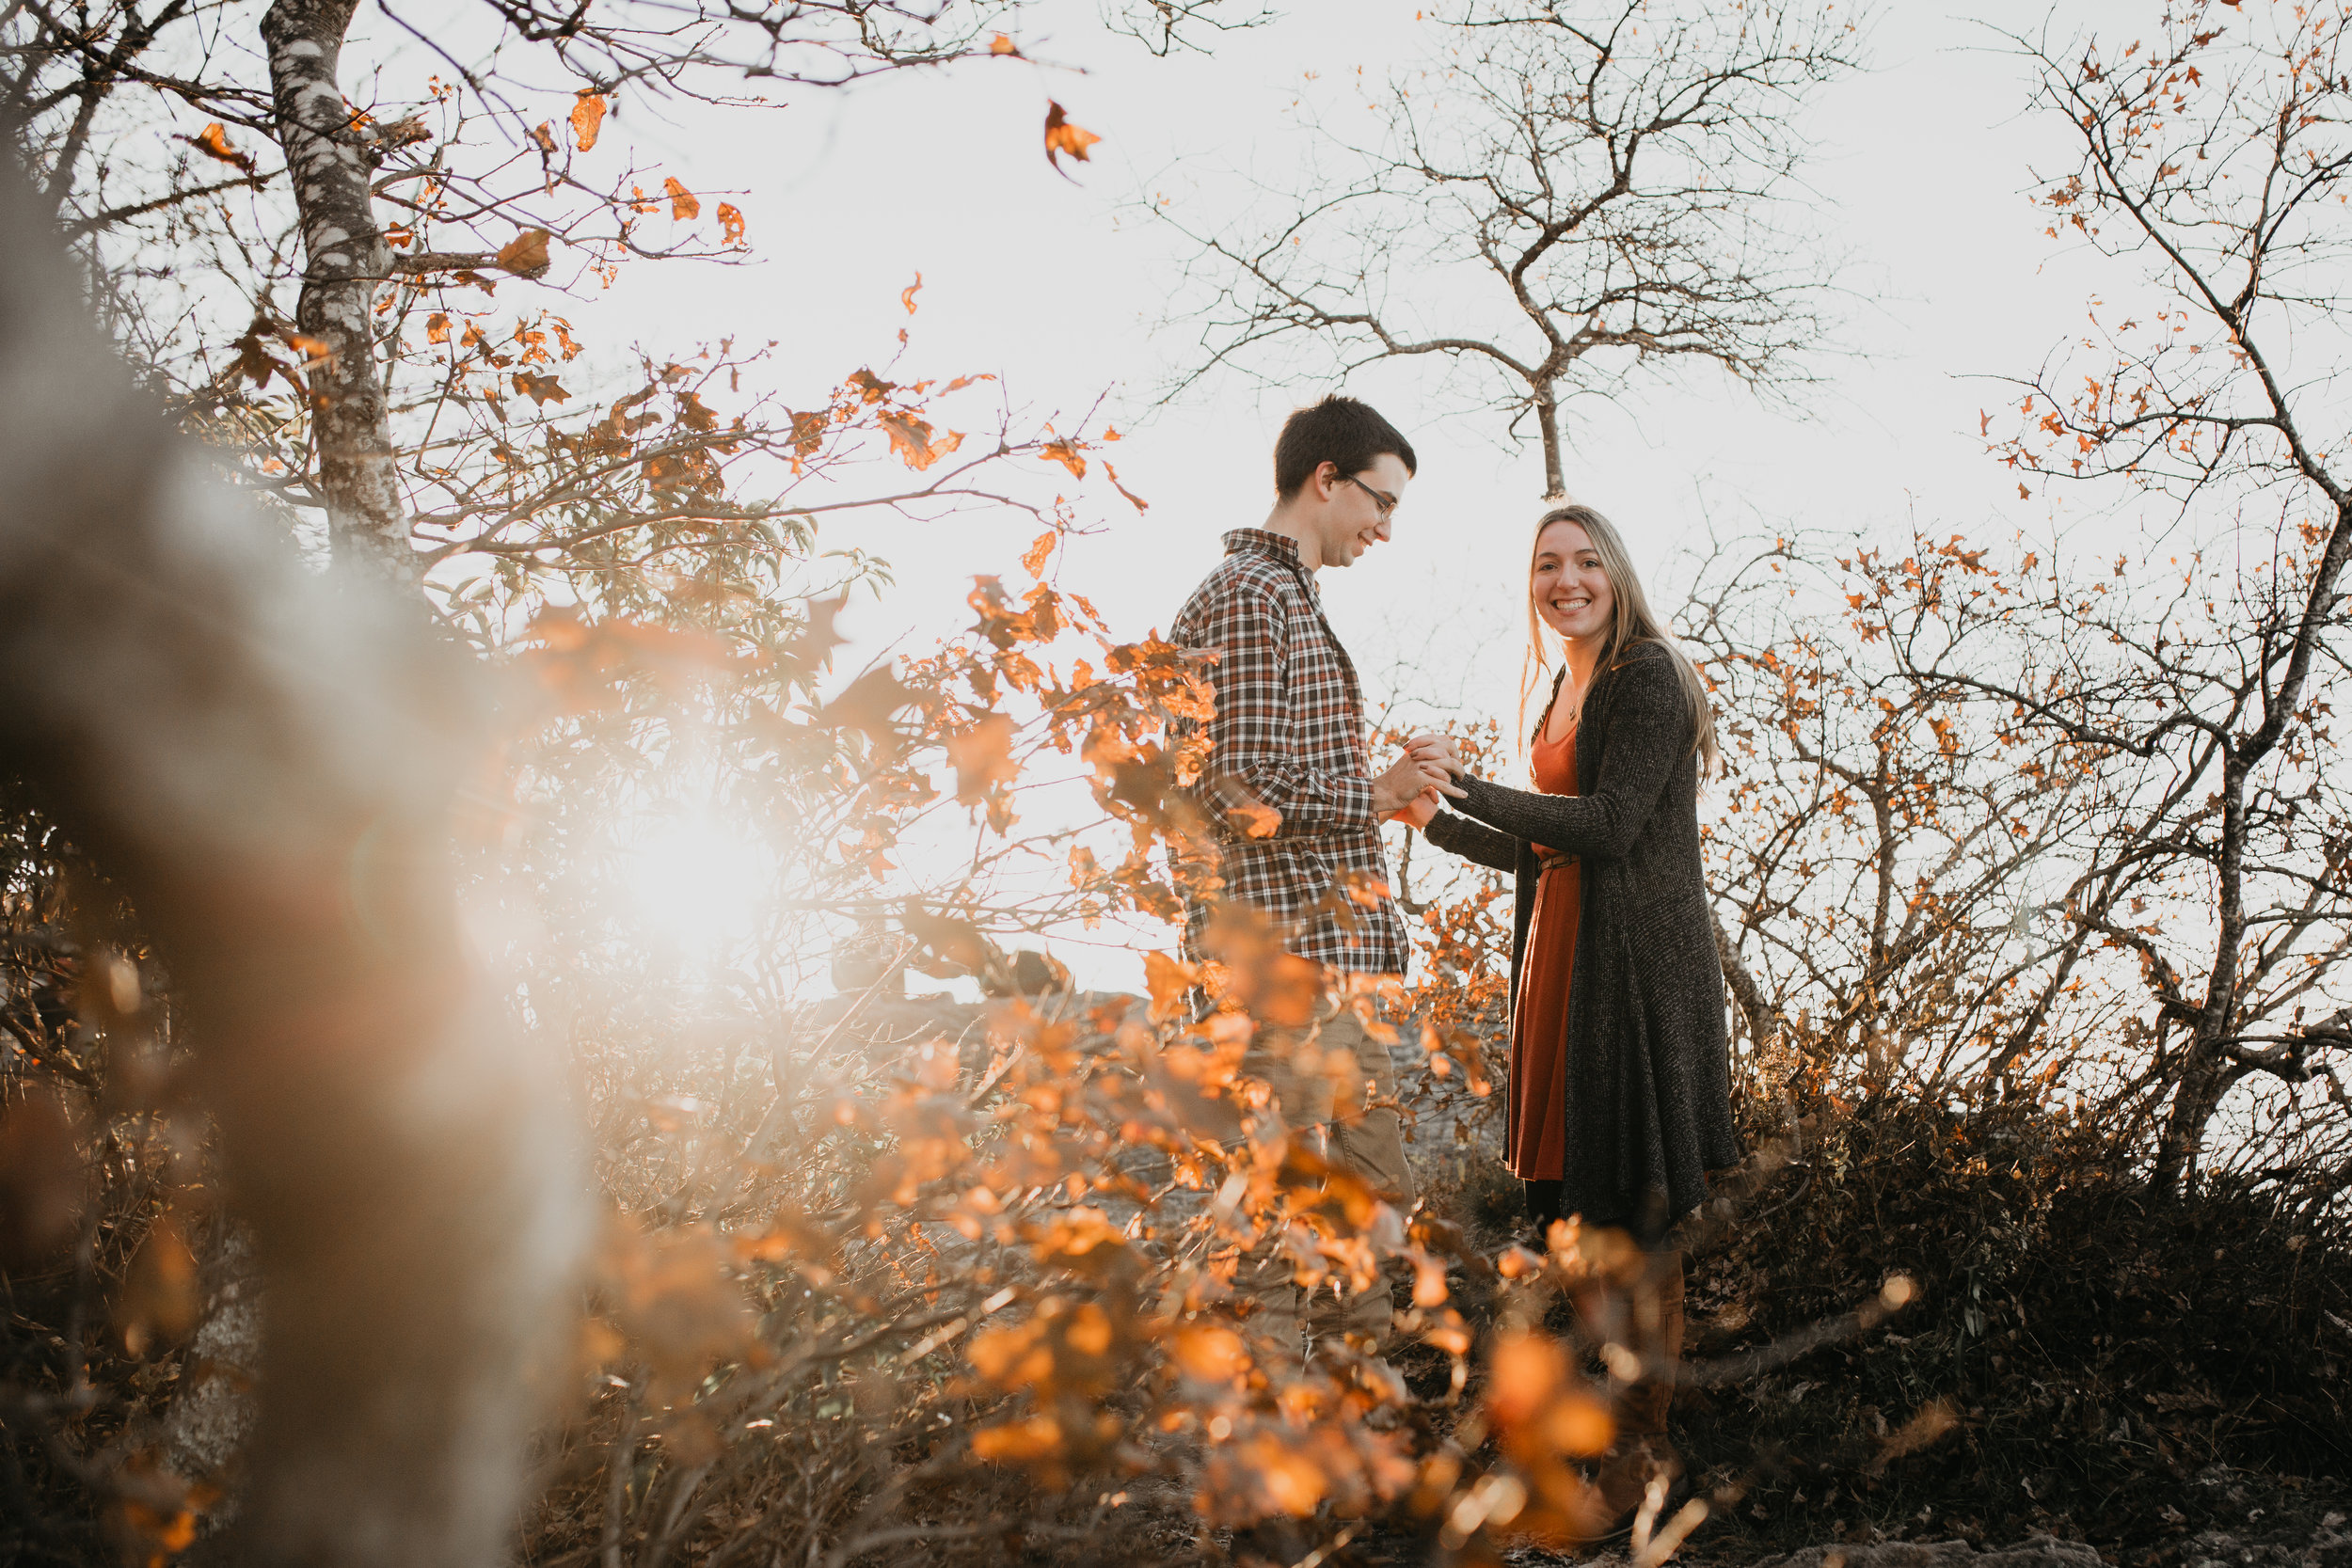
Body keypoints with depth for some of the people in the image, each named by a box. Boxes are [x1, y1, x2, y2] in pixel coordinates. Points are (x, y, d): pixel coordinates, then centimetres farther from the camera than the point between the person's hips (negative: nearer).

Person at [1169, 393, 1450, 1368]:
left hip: (1337, 944, 11)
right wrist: (1373, 796, -9)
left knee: (1374, 1181, 14)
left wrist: (1385, 794, 11)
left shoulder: (1295, 601, 22)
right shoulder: (1247, 597, -11)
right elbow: (1247, 791, -21)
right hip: (1280, 948, -11)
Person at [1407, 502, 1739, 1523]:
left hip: (1638, 959, -8)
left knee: (1635, 1209, -4)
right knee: (1570, 1192, 9)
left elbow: (1611, 824, -18)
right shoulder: (1562, 687, 18)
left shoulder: (1647, 676, -8)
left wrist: (1469, 785, -17)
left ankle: (1645, 1443, 4)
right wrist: (1433, 820, 15)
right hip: (1563, 952, 8)